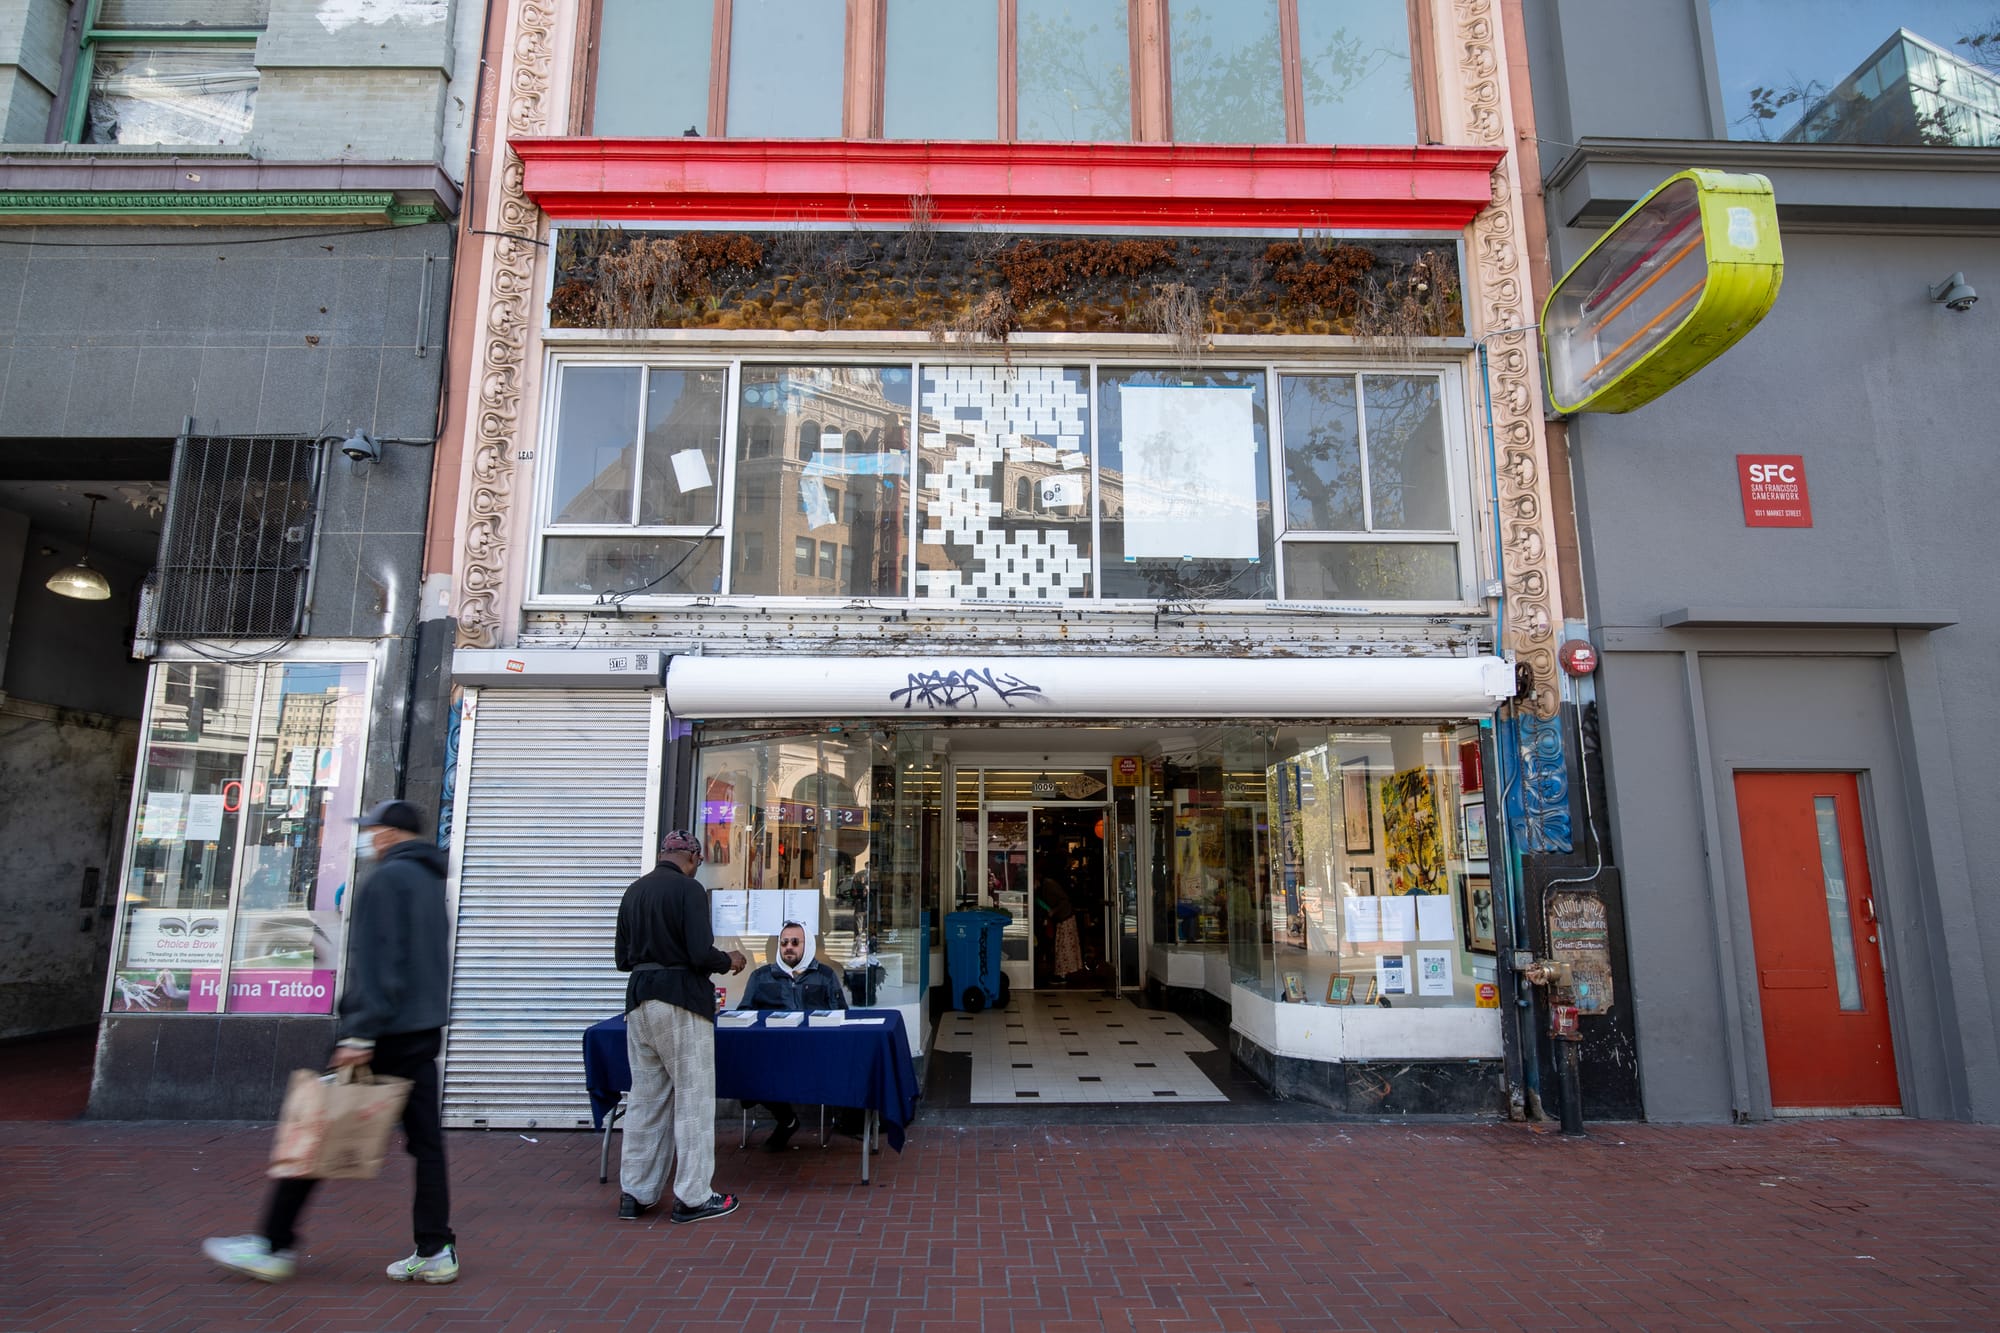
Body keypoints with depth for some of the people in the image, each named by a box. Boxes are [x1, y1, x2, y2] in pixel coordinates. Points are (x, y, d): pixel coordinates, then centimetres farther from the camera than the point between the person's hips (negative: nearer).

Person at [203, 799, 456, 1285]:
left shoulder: (387, 878, -10)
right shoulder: (433, 882, 18)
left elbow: (376, 962, -19)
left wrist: (360, 1032, -21)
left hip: (384, 1032, -8)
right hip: (426, 1031, 8)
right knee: (426, 1141, 6)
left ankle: (275, 1246, 14)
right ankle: (436, 1251, 7)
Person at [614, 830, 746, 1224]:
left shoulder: (634, 891, 10)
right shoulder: (689, 889, -11)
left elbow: (623, 959, 14)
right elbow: (701, 955, -18)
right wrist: (730, 961, 0)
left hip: (639, 1000, 7)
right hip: (680, 1002, -7)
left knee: (645, 1099, 14)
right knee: (693, 1099, 2)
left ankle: (635, 1194, 20)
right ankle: (692, 1198, 6)